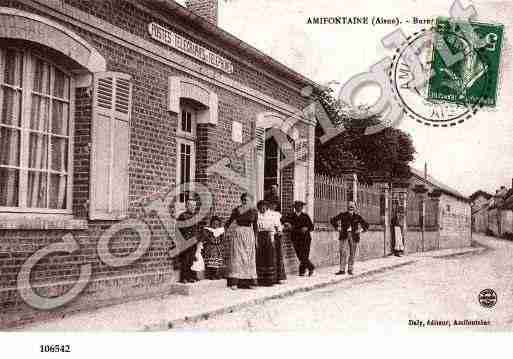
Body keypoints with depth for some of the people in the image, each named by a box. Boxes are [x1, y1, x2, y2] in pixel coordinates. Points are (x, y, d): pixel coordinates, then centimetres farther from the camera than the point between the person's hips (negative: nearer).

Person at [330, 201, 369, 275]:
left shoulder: (357, 217, 5)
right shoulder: (342, 215, 2)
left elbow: (366, 225, 13)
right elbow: (333, 220, 8)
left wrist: (361, 230, -2)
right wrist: (337, 227, -2)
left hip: (354, 237, 1)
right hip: (344, 236, -1)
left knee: (352, 254, 4)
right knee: (343, 253, -10)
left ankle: (350, 269, 15)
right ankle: (342, 270, -8)